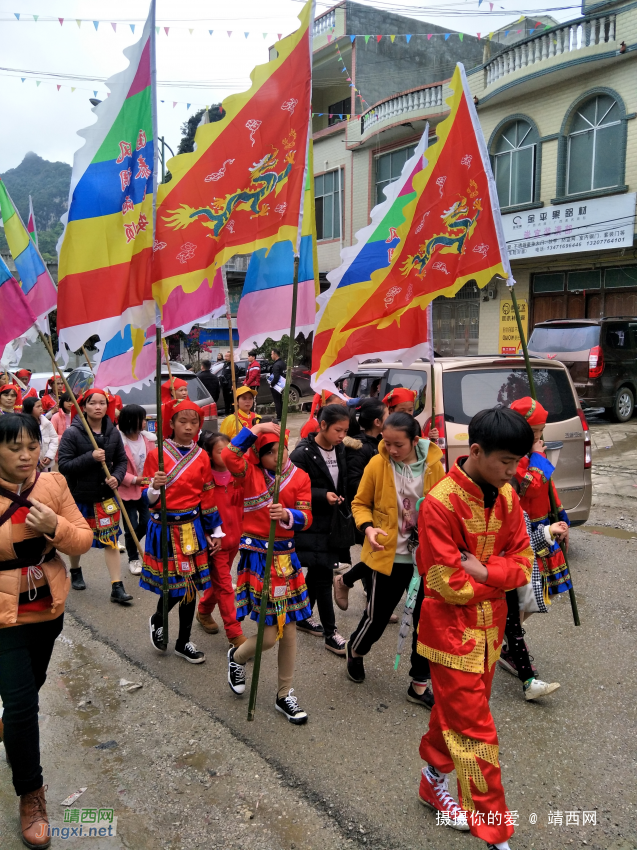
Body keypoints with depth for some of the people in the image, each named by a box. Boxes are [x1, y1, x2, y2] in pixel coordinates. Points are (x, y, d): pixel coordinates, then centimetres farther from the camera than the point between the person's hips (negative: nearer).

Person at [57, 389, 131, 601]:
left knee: (111, 540, -1)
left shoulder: (113, 433, -4)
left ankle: (117, 587, 1)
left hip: (106, 496, 2)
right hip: (79, 495, -2)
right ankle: (75, 572, 45)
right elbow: (63, 465, -18)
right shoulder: (72, 433, -14)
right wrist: (90, 457, -28)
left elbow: (121, 460, 5)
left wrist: (117, 477, -15)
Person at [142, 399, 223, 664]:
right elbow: (148, 498, -5)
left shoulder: (201, 457, 4)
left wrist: (214, 531, 9)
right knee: (174, 585, -3)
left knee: (191, 584, 8)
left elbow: (207, 497, 9)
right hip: (164, 528, -3)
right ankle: (157, 621, 31)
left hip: (192, 528, 4)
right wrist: (155, 487, -27)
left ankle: (183, 642, 26)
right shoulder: (156, 455, -6)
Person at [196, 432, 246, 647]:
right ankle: (235, 634, 7)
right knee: (224, 586, 0)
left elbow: (241, 503, 6)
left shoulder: (237, 476, 0)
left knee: (219, 582, 21)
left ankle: (204, 612, 45)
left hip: (234, 537, 6)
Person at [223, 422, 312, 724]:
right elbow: (228, 456, -27)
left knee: (289, 629, 11)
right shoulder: (250, 471, -6)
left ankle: (284, 695, 29)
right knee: (269, 635, -4)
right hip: (257, 557, -4)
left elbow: (306, 518, -2)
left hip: (286, 557, 4)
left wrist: (288, 515, -23)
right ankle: (237, 657, 32)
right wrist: (255, 428, -22)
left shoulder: (300, 477, 2)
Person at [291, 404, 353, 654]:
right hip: (311, 526, -7)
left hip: (332, 524, 7)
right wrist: (323, 496, -23)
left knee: (316, 574, 17)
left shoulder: (340, 450, 6)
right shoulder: (303, 453, -15)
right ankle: (330, 633, 7)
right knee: (323, 577, -4)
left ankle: (302, 617, 35)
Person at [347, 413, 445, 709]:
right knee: (377, 617, 10)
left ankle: (420, 684, 26)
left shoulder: (433, 464, -6)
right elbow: (360, 503, 1)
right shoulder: (377, 464, -10)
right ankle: (355, 650, 42)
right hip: (388, 556, -2)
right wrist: (367, 527, -18)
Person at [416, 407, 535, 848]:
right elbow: (448, 584, -21)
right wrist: (499, 578, -10)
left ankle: (435, 779, 45)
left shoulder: (506, 496, -2)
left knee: (455, 711, 22)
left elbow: (523, 561, 0)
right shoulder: (440, 503, -23)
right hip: (453, 630, -6)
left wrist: (485, 572, -18)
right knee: (476, 732, 2)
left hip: (490, 626, 6)